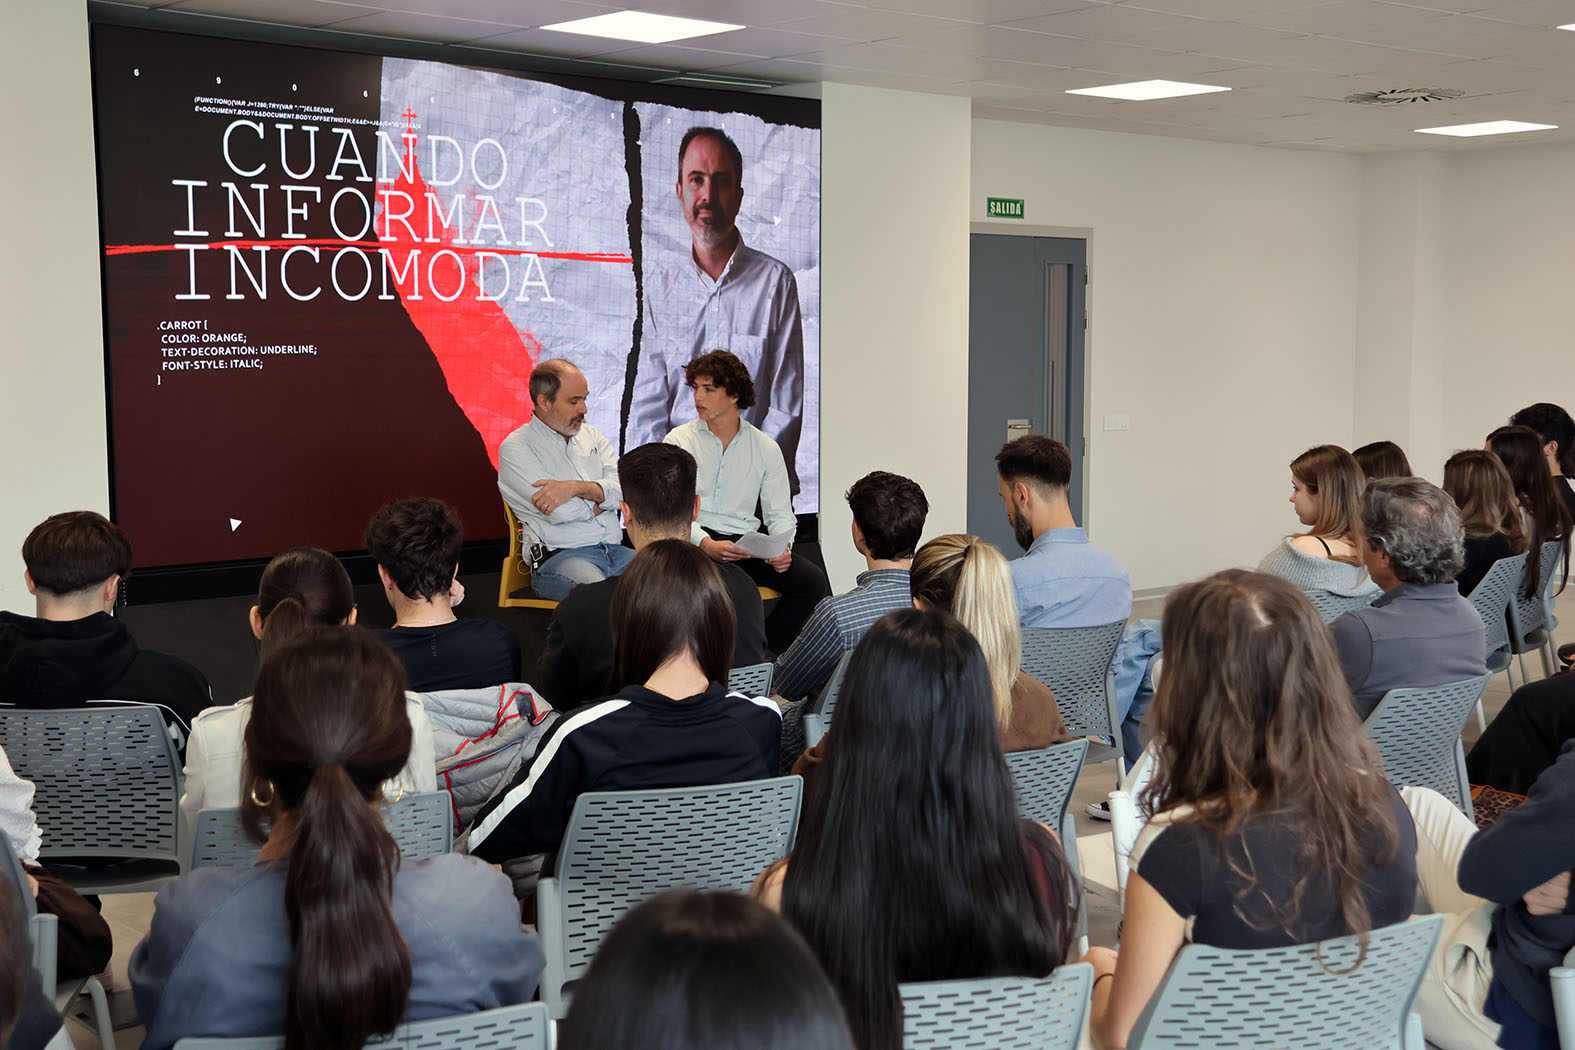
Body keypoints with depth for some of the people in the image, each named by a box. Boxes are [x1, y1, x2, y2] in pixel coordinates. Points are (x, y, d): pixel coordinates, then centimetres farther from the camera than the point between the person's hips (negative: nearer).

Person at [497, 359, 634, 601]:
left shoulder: (591, 436, 20)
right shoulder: (515, 449, 1)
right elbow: (561, 513, -11)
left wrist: (574, 487, -13)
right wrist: (602, 499, 6)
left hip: (616, 551, 6)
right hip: (560, 557, -6)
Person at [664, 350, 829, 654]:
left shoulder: (765, 448, 12)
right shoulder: (680, 441, 5)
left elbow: (780, 514, 12)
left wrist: (781, 548, -11)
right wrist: (707, 544, -23)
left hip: (746, 546, 3)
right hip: (693, 543, -3)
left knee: (813, 580, -20)